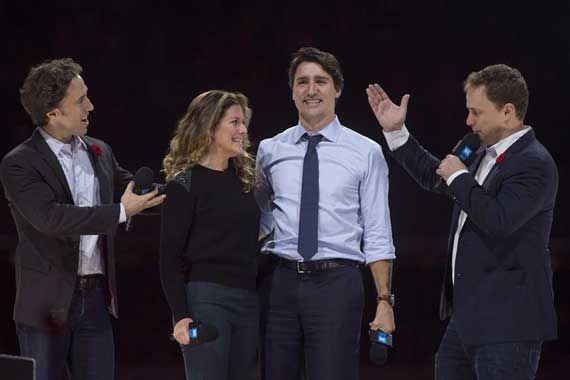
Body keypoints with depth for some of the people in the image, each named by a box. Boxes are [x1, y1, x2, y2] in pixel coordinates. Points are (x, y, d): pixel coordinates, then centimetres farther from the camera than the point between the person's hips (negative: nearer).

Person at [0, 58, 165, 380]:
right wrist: (120, 212, -25)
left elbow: (132, 190, 24)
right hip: (49, 302, -5)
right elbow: (51, 217, -24)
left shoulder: (99, 153, 10)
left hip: (96, 297, 5)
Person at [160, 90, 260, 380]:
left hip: (248, 301, 7)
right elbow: (170, 256, -7)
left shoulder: (244, 178, 15)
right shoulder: (185, 184, -4)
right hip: (205, 298, -7)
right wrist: (180, 316, -15)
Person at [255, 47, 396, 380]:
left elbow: (378, 236, 1)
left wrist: (385, 300, -5)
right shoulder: (270, 151, 10)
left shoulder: (366, 153, 2)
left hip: (337, 282, -3)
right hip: (281, 283, 3)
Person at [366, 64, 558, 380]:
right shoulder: (488, 156, 14)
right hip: (468, 317, 10)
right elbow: (434, 177, 31)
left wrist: (459, 176, -17)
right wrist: (395, 131, 25)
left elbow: (499, 220, -30)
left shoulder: (534, 164, -16)